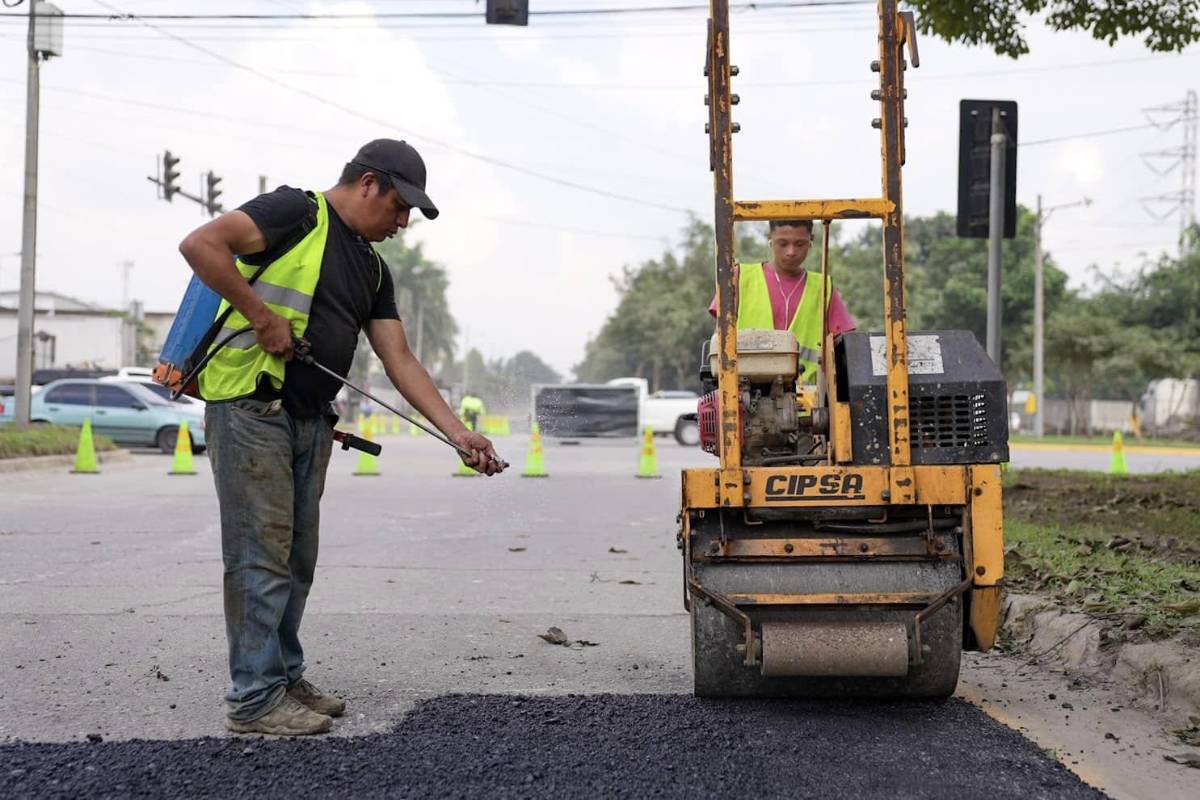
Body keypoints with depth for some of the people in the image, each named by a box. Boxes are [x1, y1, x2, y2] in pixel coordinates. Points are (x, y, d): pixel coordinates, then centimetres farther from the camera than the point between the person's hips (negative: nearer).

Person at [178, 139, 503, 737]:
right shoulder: (295, 212, -7)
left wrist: (459, 434, 3)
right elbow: (200, 244, -18)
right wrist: (263, 316, -17)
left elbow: (400, 361, 13)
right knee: (261, 557, -6)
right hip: (249, 406, -8)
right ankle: (253, 699, 1)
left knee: (296, 559, 13)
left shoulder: (372, 269, 18)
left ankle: (285, 678, 25)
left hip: (309, 420, 9)